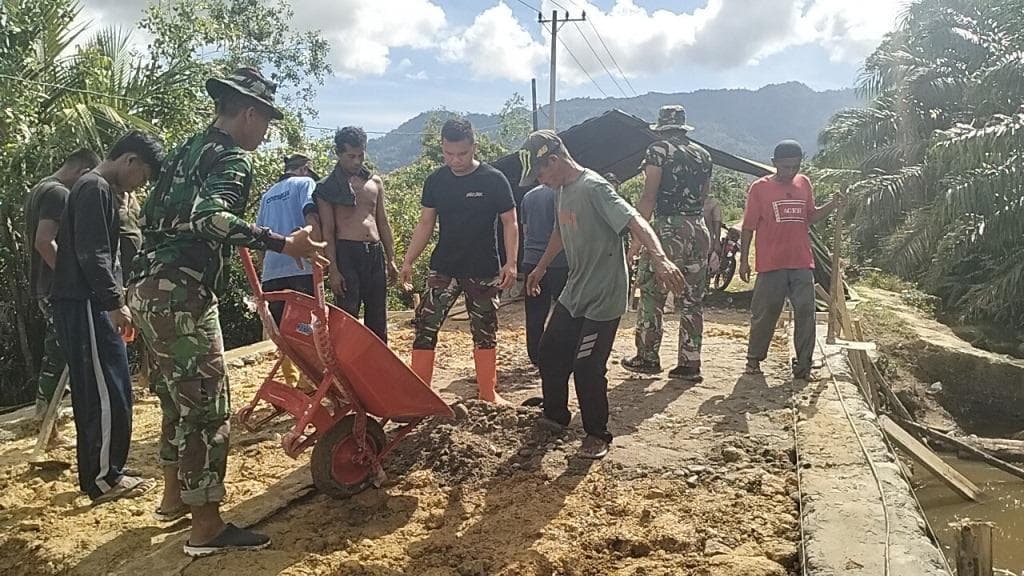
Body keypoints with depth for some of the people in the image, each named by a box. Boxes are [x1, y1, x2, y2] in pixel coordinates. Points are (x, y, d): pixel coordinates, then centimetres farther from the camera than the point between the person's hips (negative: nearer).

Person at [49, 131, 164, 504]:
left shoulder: (103, 191, 20)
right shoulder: (94, 189, -12)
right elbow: (91, 255, -20)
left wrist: (114, 302, 18)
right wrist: (115, 303, -19)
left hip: (88, 306, 10)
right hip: (85, 307, -10)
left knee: (93, 395, 13)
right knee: (109, 394, -6)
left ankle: (96, 474, 20)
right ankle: (104, 479, 2)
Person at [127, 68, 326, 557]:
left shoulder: (187, 151, 20)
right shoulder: (233, 159, -9)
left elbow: (152, 214, 23)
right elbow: (209, 217, -28)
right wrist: (283, 244, -34)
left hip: (147, 288, 10)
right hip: (181, 295, -10)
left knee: (176, 399, 21)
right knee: (206, 406, -4)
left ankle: (174, 497, 35)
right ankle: (206, 528, 2)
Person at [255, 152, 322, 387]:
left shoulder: (268, 195, 24)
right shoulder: (305, 183, 7)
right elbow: (311, 217, -10)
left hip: (271, 272, 5)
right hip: (301, 268, -5)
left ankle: (292, 383, 10)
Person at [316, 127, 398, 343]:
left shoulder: (375, 182, 14)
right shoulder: (328, 187, 0)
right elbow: (327, 231, -4)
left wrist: (391, 259, 13)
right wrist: (333, 269, -12)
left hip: (375, 252, 5)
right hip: (347, 253, -5)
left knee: (377, 317, 9)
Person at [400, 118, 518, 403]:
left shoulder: (494, 180, -8)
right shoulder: (435, 180, 1)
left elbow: (510, 222, -4)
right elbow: (425, 224, 7)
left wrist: (511, 263, -14)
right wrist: (408, 260, 0)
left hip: (484, 272, -2)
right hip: (443, 269, 2)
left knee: (485, 332, 8)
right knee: (425, 326, -5)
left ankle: (489, 394, 21)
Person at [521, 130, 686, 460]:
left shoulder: (593, 188, -21)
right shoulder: (564, 189, 8)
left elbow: (635, 221, -32)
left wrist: (659, 258, -49)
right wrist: (541, 267, 34)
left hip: (602, 299, -9)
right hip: (573, 294, 9)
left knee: (587, 368, -4)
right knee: (550, 352, 16)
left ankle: (597, 435, 16)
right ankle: (555, 416, 36)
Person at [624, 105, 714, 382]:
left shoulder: (658, 150, -3)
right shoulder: (703, 154, 15)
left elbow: (649, 196, -11)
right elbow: (704, 195, 16)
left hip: (667, 228, -6)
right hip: (699, 229, 6)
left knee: (652, 295, 4)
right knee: (692, 300, 8)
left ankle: (647, 358, 8)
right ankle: (689, 364, 11)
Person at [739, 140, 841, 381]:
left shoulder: (804, 183, 10)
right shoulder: (760, 187, -4)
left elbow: (810, 217, 19)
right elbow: (748, 226, -2)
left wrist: (831, 205, 1)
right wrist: (744, 260, -3)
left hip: (802, 263, 4)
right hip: (771, 264, -4)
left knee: (805, 313, 1)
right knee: (765, 314, 5)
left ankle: (803, 366, 10)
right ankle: (754, 358, 22)